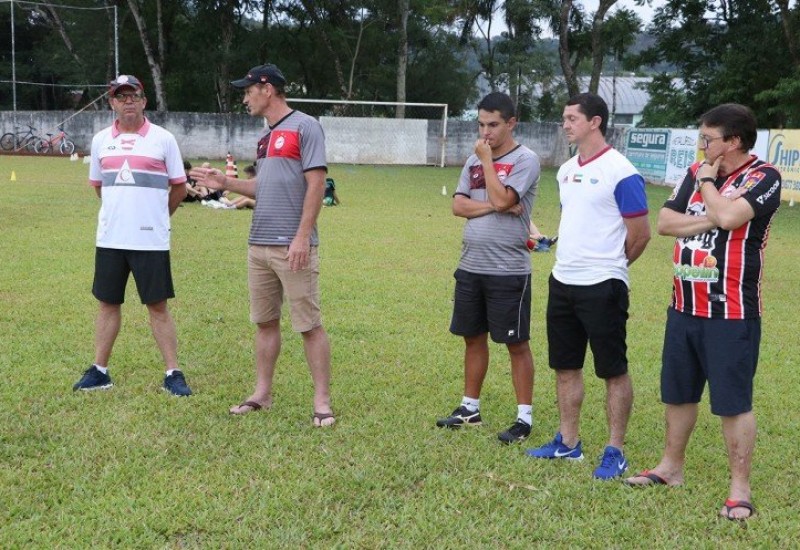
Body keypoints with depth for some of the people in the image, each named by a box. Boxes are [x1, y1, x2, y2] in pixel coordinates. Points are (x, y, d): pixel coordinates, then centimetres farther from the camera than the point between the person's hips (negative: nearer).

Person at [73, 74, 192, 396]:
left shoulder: (163, 139, -2)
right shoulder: (101, 140, 8)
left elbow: (179, 188, 5)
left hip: (151, 240, -3)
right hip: (109, 238, 4)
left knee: (158, 306, 0)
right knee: (108, 304, 10)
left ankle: (173, 374, 6)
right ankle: (99, 371, 19)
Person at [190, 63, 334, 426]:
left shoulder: (304, 127, -8)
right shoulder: (266, 135, 18)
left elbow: (316, 184, -14)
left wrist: (302, 236, -20)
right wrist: (225, 183, 13)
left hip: (293, 246, -9)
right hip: (260, 244, 9)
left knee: (309, 324, -5)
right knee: (264, 321, 13)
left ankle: (322, 401, -1)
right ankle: (262, 393, 21)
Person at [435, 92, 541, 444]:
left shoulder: (525, 160, -8)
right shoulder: (474, 162, 11)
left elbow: (501, 199, -21)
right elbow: (458, 205, 2)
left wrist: (487, 159, -11)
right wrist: (494, 206, -13)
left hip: (508, 271, -7)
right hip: (470, 267, 7)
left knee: (516, 344, 0)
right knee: (473, 338, 15)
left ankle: (524, 417, 7)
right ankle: (470, 407, 27)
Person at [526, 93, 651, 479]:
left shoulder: (620, 172, -13)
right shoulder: (566, 171, 11)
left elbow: (640, 233, -10)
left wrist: (607, 266, 3)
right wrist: (572, 259, 15)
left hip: (602, 287, -8)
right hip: (563, 283, 8)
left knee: (613, 371, 2)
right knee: (566, 366, 14)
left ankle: (615, 452, 10)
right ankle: (568, 442, 26)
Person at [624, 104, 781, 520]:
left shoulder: (763, 178, -10)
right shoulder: (695, 173, 10)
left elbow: (728, 216, -27)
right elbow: (664, 222, 1)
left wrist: (707, 180, -9)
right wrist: (710, 220, -13)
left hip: (731, 314, -7)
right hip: (684, 309, 7)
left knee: (733, 403, -2)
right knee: (677, 393, 17)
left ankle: (739, 490, 8)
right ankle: (671, 468, 33)